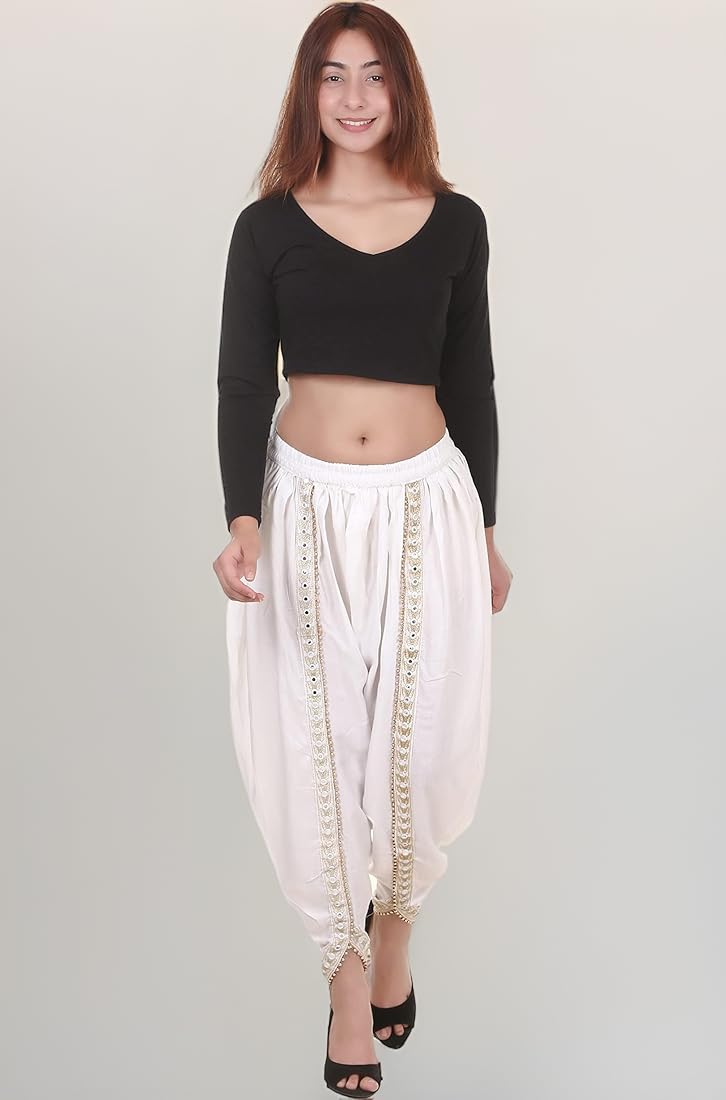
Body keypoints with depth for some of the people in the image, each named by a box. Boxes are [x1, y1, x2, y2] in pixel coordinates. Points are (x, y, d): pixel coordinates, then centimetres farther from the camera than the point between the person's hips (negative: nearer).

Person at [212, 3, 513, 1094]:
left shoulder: (455, 222, 3)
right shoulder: (268, 225, 1)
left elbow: (471, 383, 8)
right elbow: (242, 383, -1)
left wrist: (487, 532, 11)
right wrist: (243, 520, -16)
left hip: (426, 505, 1)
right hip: (306, 504, 0)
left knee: (421, 735, 5)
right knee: (318, 739, 3)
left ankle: (395, 926, 33)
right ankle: (347, 963, 23)